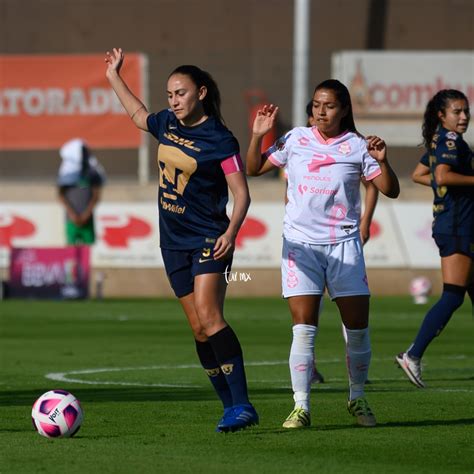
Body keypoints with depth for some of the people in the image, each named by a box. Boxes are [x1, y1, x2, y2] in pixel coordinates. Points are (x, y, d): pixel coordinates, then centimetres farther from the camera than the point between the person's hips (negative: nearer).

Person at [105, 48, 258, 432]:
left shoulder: (219, 140, -12)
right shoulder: (167, 125, 8)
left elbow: (241, 193, -11)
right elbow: (138, 114, 32)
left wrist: (231, 232, -25)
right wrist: (114, 76, 35)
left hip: (209, 240, -7)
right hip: (174, 241, 7)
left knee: (208, 317, -22)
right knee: (199, 329, 4)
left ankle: (242, 404, -24)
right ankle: (230, 407, 9)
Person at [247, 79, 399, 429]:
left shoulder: (357, 147, 1)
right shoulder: (295, 140, 5)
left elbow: (390, 191, 1)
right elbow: (253, 169, 12)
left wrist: (382, 162, -17)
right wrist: (258, 135, -2)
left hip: (344, 245, 0)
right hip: (301, 244, 0)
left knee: (358, 326, 0)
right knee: (304, 328, -9)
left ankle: (358, 398, 19)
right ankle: (301, 407, -7)